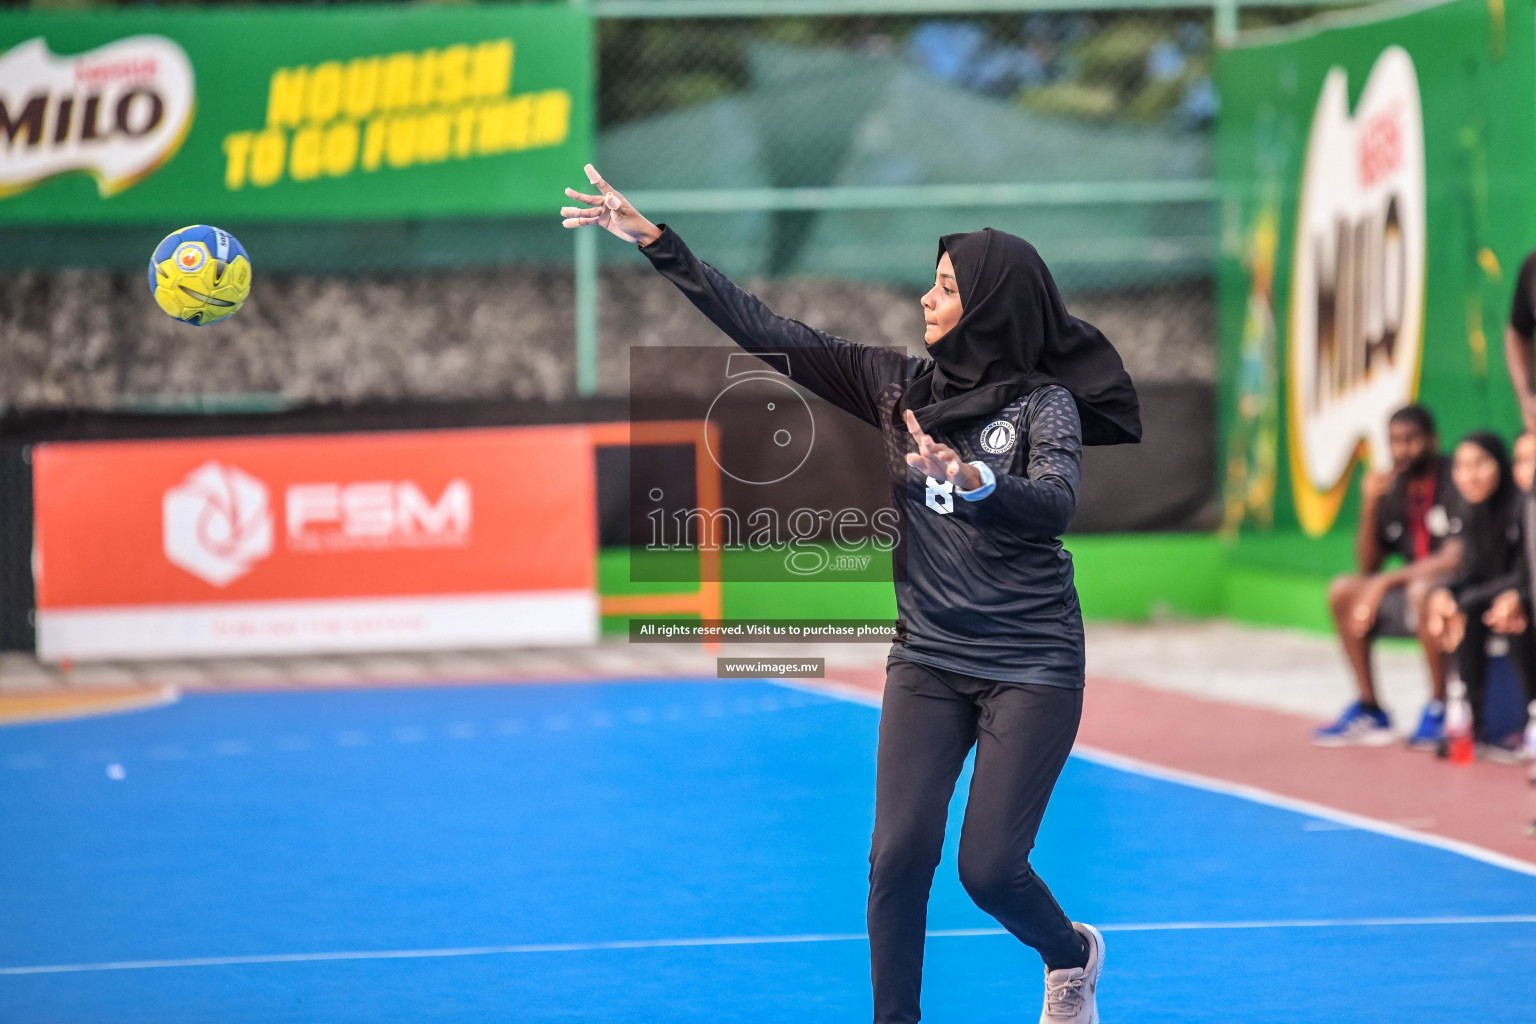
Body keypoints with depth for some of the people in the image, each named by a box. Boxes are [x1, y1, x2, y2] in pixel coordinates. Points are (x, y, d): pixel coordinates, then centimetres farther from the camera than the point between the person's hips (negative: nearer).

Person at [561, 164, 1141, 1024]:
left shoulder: (1043, 404, -8)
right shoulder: (901, 386, 3)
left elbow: (1054, 502, -26)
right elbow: (773, 335, 2)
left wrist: (970, 482, -47)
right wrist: (657, 244, -2)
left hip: (1031, 667, -4)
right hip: (928, 658, 4)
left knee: (989, 867, -5)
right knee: (901, 854, -11)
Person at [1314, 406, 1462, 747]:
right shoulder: (1393, 491, 5)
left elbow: (1455, 559, -22)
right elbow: (1367, 566, 6)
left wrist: (1386, 581, -20)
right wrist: (1369, 508, -9)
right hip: (1410, 586, 8)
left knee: (1422, 592, -37)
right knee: (1342, 590, -6)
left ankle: (1438, 707, -22)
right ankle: (1369, 711, -4)